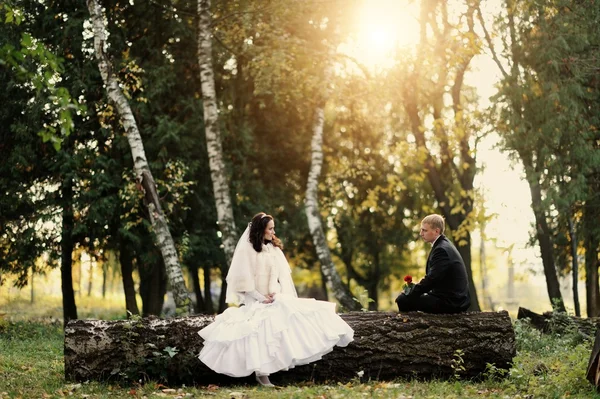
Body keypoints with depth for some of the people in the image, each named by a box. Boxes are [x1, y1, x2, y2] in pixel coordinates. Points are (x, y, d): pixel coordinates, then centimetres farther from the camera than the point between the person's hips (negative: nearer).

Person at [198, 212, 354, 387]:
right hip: (255, 300, -5)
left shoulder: (274, 249, 9)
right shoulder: (246, 250, -8)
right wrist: (260, 297, -15)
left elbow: (282, 275, 7)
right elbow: (243, 279, -11)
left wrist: (276, 292, -10)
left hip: (274, 298, 5)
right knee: (260, 333, -15)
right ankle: (261, 373, -9)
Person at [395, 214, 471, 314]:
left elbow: (431, 279, -22)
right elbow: (432, 278, 15)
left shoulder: (442, 250, -19)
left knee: (403, 300, -15)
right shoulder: (444, 245, 12)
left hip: (450, 302, -10)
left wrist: (407, 295, -14)